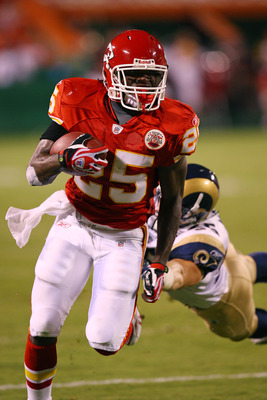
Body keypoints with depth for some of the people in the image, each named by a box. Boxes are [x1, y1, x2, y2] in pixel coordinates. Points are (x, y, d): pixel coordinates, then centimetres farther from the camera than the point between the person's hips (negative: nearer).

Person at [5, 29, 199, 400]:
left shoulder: (170, 126, -13)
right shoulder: (80, 103, -13)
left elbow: (172, 200, 0)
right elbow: (34, 172, -12)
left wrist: (159, 261, -2)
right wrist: (66, 158, -34)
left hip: (124, 236, -1)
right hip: (75, 225, 1)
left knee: (104, 342, -9)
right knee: (43, 328, -5)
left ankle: (128, 316, 28)